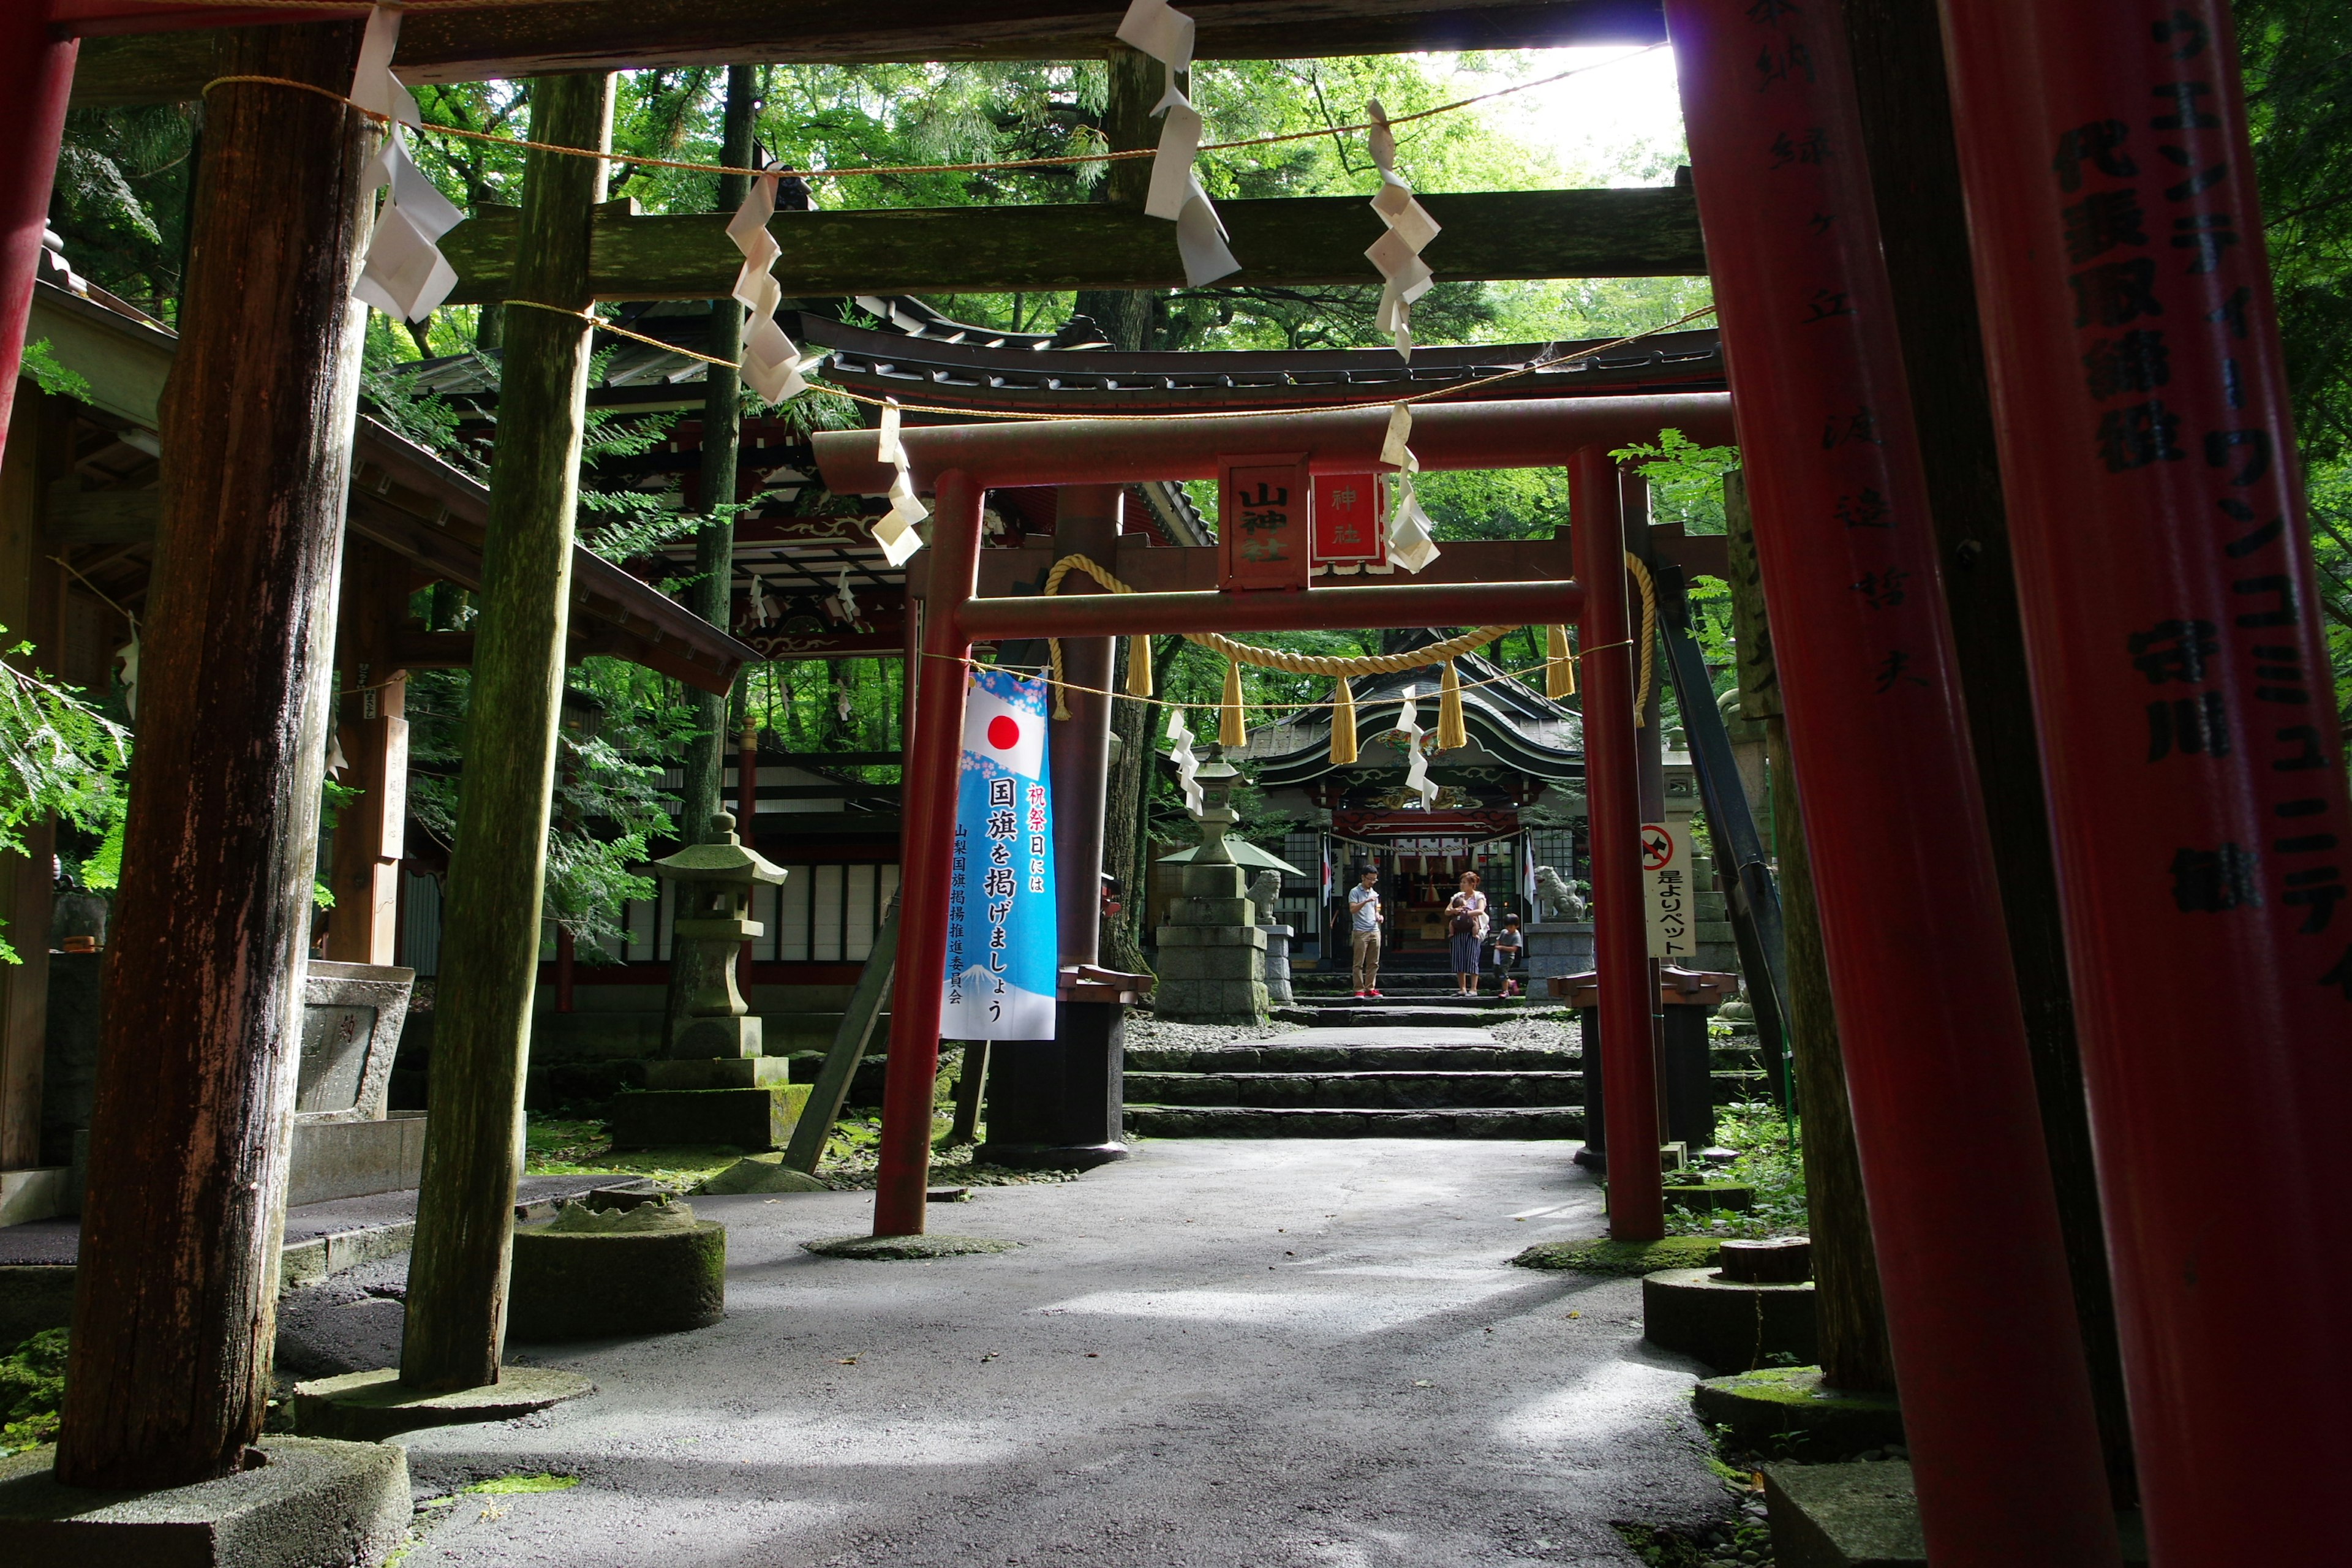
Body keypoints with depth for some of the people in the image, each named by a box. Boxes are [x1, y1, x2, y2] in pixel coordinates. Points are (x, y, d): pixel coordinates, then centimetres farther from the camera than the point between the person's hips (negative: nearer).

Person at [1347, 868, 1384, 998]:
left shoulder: (1374, 894, 19)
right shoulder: (1355, 892, -1)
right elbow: (1353, 909, -13)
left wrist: (1379, 916, 6)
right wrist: (1366, 901, -24)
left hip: (1375, 931, 6)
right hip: (1361, 932, -6)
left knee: (1374, 963, 5)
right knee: (1359, 963, -5)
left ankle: (1370, 989, 11)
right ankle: (1359, 990, -4)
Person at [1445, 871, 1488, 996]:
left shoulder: (1479, 897, 3)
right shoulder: (1458, 896, 16)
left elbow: (1480, 911, -15)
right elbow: (1447, 911, 10)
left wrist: (1465, 913, -16)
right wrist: (1454, 910, -11)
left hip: (1472, 932, -5)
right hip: (1458, 932, 5)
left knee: (1472, 960, -7)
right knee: (1459, 960, 1)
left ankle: (1473, 989, -4)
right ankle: (1463, 989, 6)